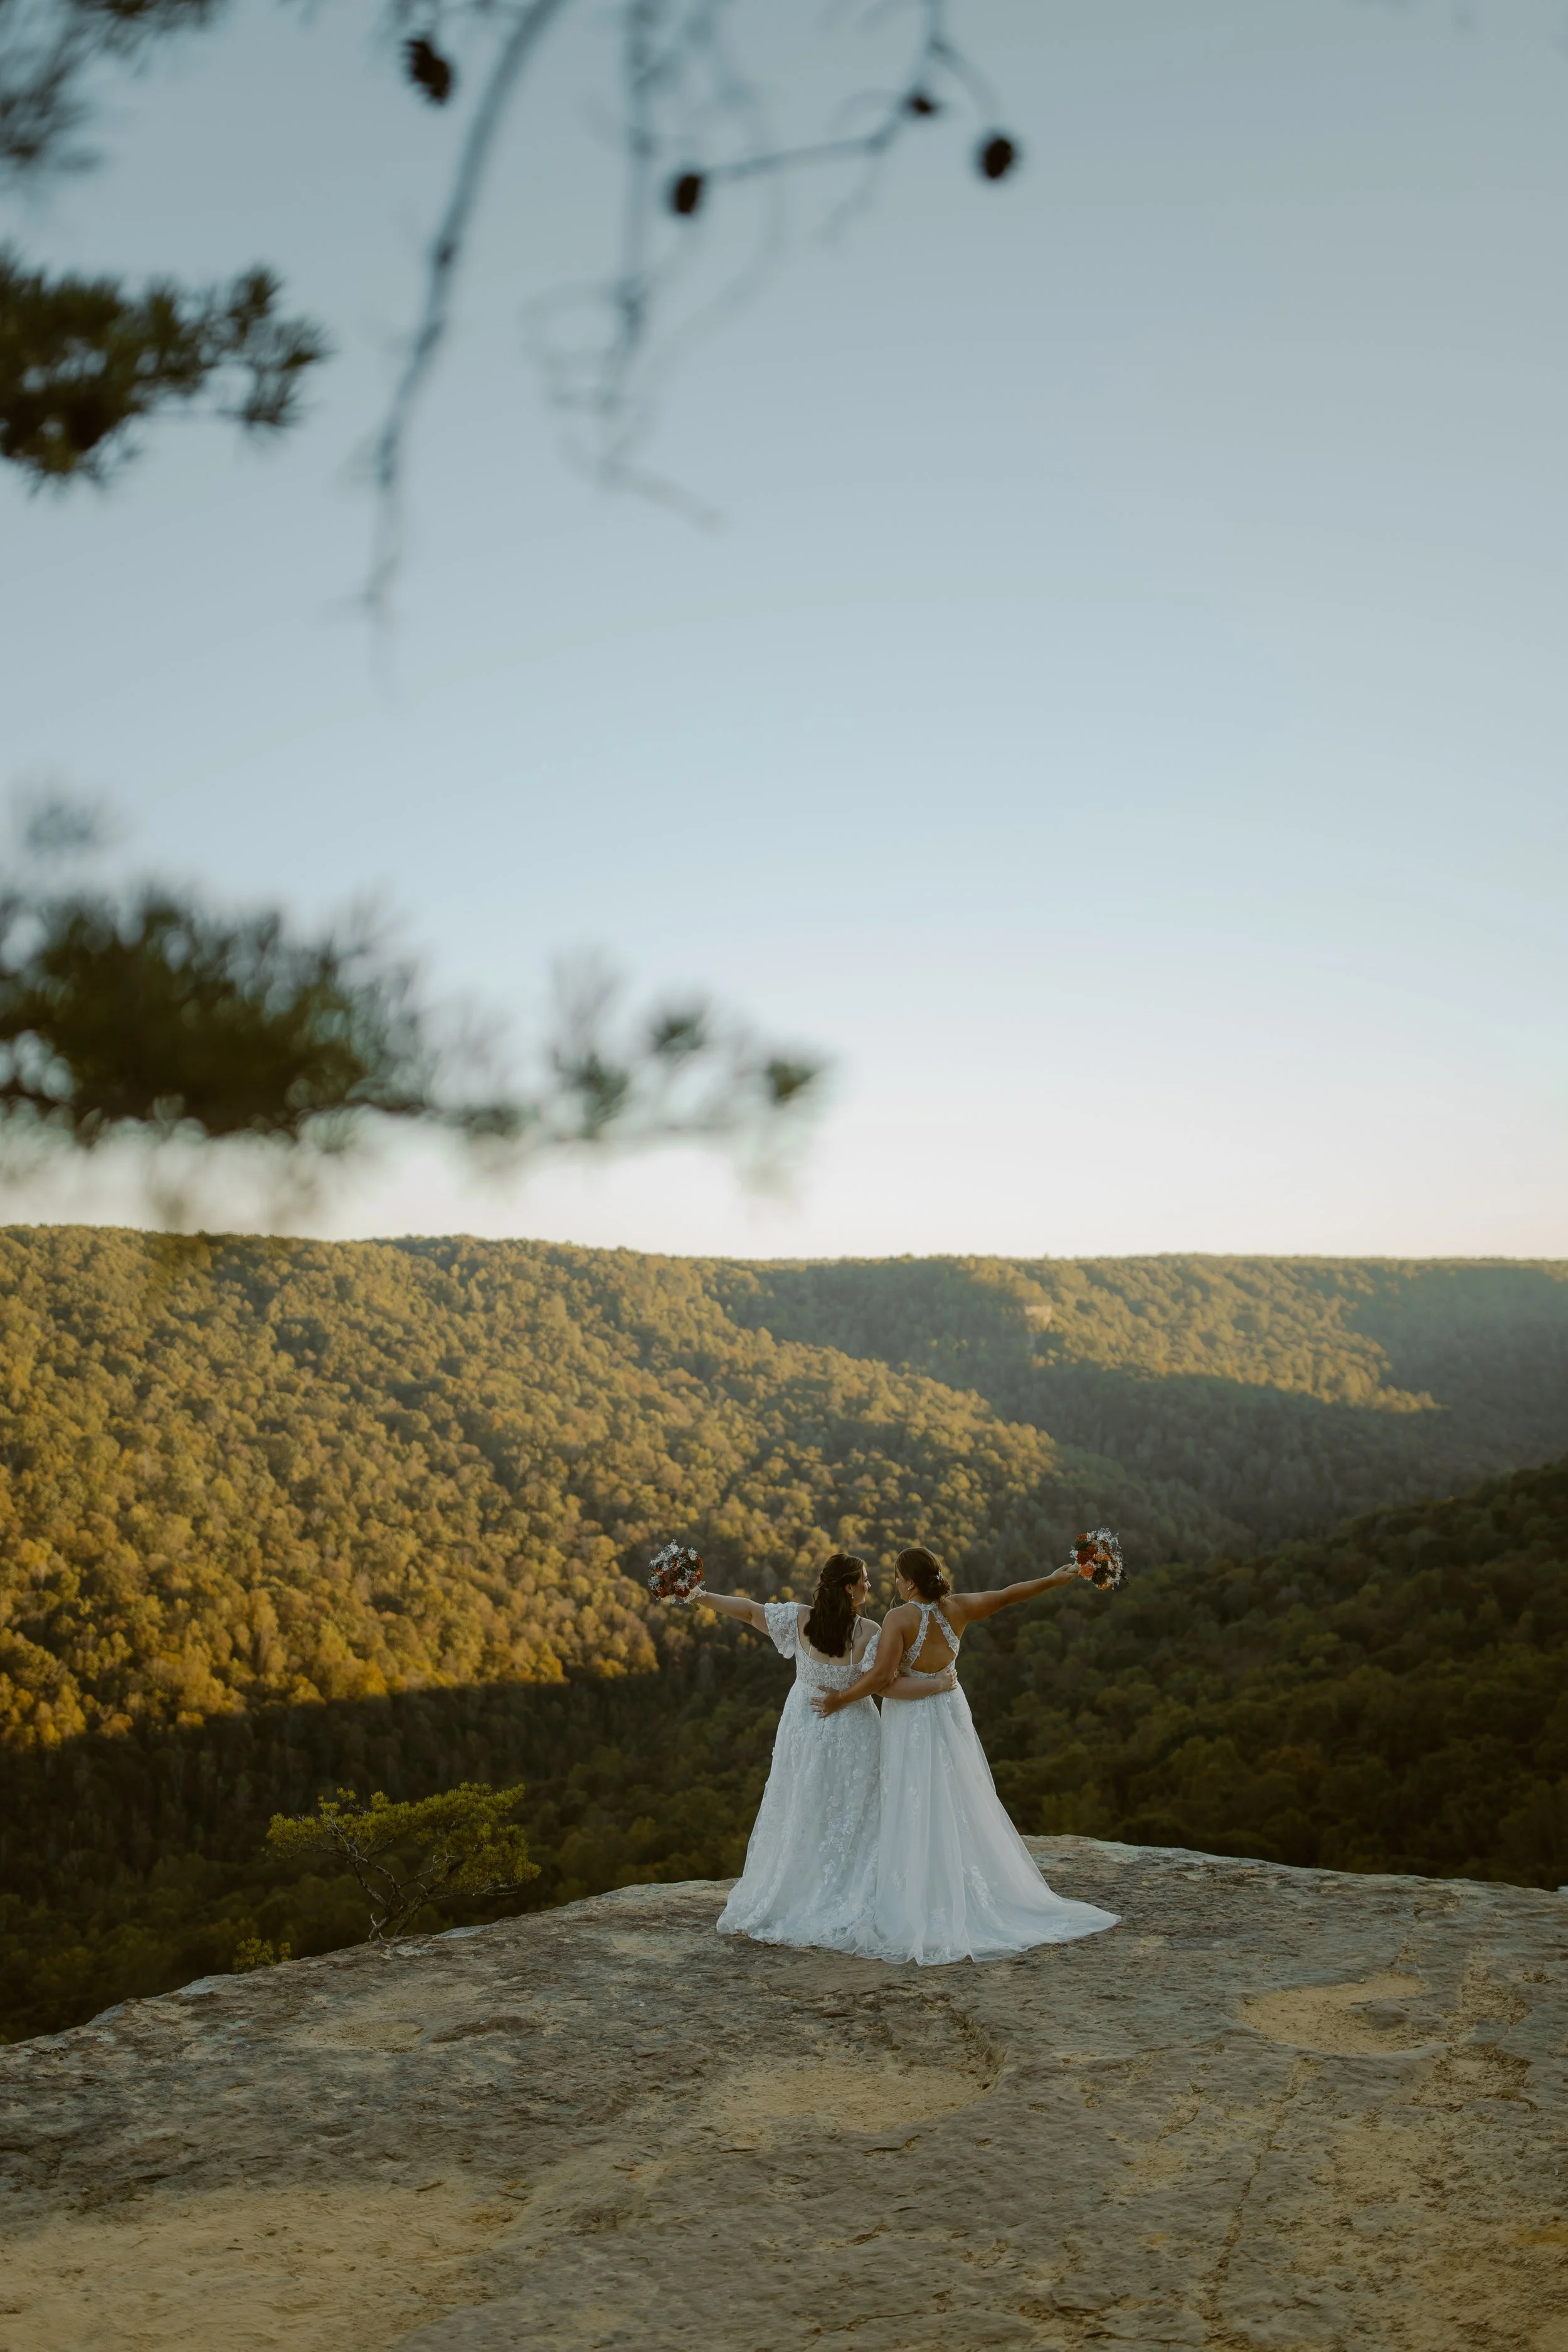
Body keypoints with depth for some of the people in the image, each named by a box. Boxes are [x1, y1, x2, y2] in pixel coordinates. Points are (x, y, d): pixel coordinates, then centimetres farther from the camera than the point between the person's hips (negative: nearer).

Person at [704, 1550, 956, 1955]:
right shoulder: (868, 1632, -20)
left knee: (797, 1823, 17)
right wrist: (939, 1684, -14)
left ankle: (774, 1910, 26)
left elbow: (748, 1610, -6)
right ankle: (841, 1918, 8)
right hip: (851, 1738, -3)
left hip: (803, 1731, 4)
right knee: (849, 1828, 8)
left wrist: (701, 1596, 5)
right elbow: (888, 1686, -22)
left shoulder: (800, 1619, -11)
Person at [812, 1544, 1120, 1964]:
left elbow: (882, 1675, -28)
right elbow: (1007, 1595, 10)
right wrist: (1053, 1579, 23)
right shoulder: (957, 1608, -2)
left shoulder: (900, 1619, -20)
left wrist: (841, 1699, -15)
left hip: (912, 1722, -6)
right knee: (964, 1813, 14)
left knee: (918, 1820, -2)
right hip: (951, 1713, 6)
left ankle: (922, 1918, -1)